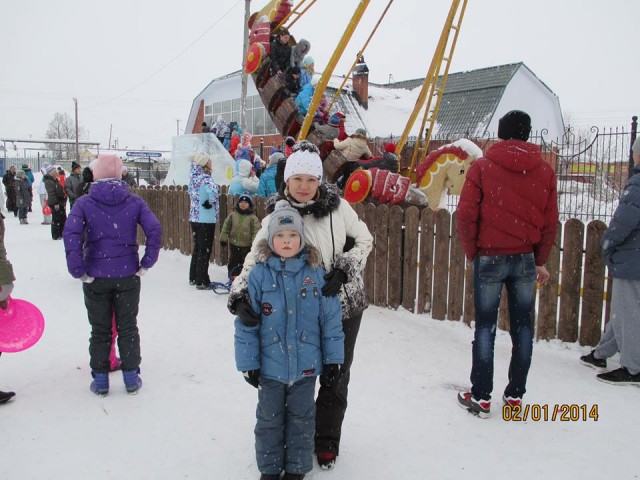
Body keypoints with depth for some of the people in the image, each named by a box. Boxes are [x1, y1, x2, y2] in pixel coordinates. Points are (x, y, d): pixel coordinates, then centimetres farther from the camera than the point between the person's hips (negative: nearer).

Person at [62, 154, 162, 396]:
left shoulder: (84, 203, -5)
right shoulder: (134, 201, -2)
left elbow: (71, 234, -18)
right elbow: (155, 230, -11)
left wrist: (78, 271, -12)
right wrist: (145, 264, -5)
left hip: (96, 276, -1)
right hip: (127, 275, 1)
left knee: (100, 330, 13)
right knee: (128, 328, 14)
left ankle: (100, 380, 23)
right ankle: (131, 378, 21)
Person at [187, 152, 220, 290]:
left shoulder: (193, 177, 8)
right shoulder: (205, 178, -17)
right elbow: (214, 190, -36)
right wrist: (209, 202, -19)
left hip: (194, 217, 8)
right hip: (206, 220, -8)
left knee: (197, 248, 19)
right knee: (204, 250, 0)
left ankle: (193, 278, 28)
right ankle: (202, 281, 6)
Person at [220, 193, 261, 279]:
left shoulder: (252, 217, -8)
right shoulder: (233, 215, 0)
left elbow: (256, 231, -9)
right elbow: (226, 226, 5)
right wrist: (223, 238, 2)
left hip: (246, 245, -3)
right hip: (233, 243, 3)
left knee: (244, 263, 7)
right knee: (232, 261, 13)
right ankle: (232, 277, 25)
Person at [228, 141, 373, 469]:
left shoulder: (338, 205, -8)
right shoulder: (277, 218, -10)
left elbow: (364, 240, 1)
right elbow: (254, 260, -13)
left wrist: (343, 271, -15)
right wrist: (239, 298, -30)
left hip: (345, 306, 1)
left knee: (336, 377, 15)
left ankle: (327, 441, 37)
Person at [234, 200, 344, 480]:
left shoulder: (315, 273, -8)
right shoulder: (259, 274, -11)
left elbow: (331, 319, -2)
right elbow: (246, 323, -7)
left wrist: (333, 358, 0)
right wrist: (248, 363, -7)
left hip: (306, 366, 1)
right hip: (270, 366, 0)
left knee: (301, 419, 17)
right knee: (269, 418, 18)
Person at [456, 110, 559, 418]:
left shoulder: (482, 166, -5)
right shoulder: (544, 171, 4)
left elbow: (467, 215, -9)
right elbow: (550, 222, 6)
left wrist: (472, 253, 4)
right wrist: (540, 261, 16)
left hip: (489, 258, -2)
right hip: (526, 259, 3)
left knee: (485, 326, 4)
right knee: (522, 326, 12)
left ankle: (481, 398, 10)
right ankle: (515, 395, 21)